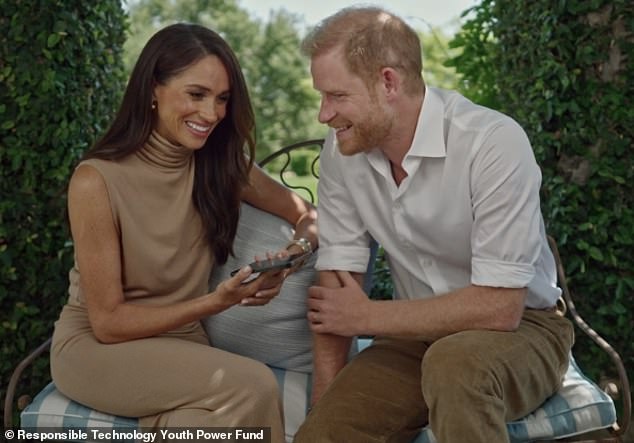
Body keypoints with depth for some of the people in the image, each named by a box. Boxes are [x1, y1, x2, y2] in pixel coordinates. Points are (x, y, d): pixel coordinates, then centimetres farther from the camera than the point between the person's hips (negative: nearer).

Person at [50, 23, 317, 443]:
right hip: (96, 347, -3)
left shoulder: (220, 163, -4)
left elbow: (305, 211, 7)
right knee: (253, 387, -24)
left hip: (182, 343, 4)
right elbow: (108, 322, -16)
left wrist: (296, 250, -17)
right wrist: (217, 302, -26)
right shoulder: (97, 180, -19)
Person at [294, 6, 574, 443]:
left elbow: (499, 306, -25)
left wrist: (366, 316, -16)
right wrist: (326, 404, -13)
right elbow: (336, 284, -5)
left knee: (454, 361, -35)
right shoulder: (342, 150, -7)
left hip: (520, 326, -3)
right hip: (419, 333, 4)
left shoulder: (494, 142, -24)